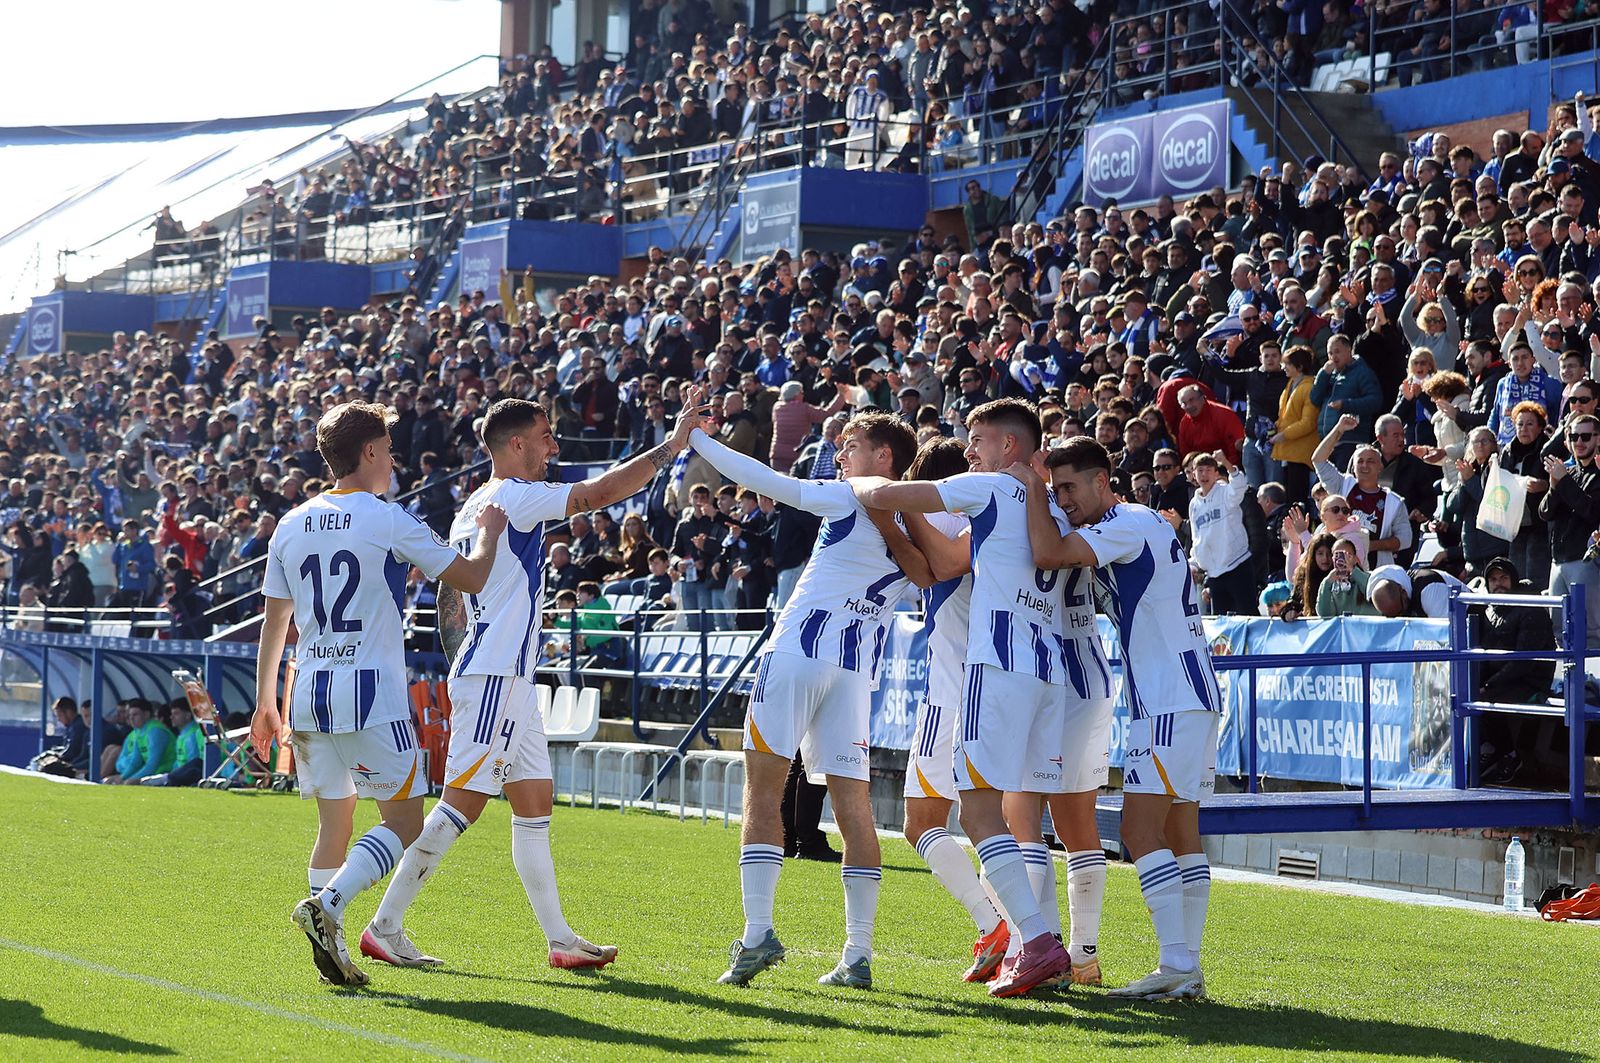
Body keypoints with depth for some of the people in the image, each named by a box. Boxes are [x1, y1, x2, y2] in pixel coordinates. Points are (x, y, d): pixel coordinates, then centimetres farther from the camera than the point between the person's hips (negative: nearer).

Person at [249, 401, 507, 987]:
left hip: (310, 694, 6)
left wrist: (266, 702, 22)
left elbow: (274, 621, 14)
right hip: (372, 696, -6)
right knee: (402, 823, 0)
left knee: (334, 823, 14)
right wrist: (490, 532, 16)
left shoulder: (291, 526, 9)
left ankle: (330, 946, 7)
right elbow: (471, 578, -2)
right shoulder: (390, 521, -7)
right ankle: (326, 903, -20)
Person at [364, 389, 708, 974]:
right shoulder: (514, 496, -11)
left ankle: (560, 939, 11)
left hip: (509, 678, 10)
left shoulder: (473, 507, 18)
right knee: (462, 804, -10)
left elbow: (450, 602, 22)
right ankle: (384, 925, -9)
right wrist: (672, 445, -15)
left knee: (535, 800, 10)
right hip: (495, 677, -10)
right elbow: (599, 493, -19)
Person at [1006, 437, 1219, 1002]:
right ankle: (1187, 968, 9)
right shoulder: (1144, 526, 20)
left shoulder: (1131, 523, -11)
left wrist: (1030, 486, -7)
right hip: (1190, 698, 11)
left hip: (1171, 704, -11)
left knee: (1141, 830, -13)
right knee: (1180, 836, 9)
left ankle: (1177, 965, -18)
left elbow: (1048, 553, -21)